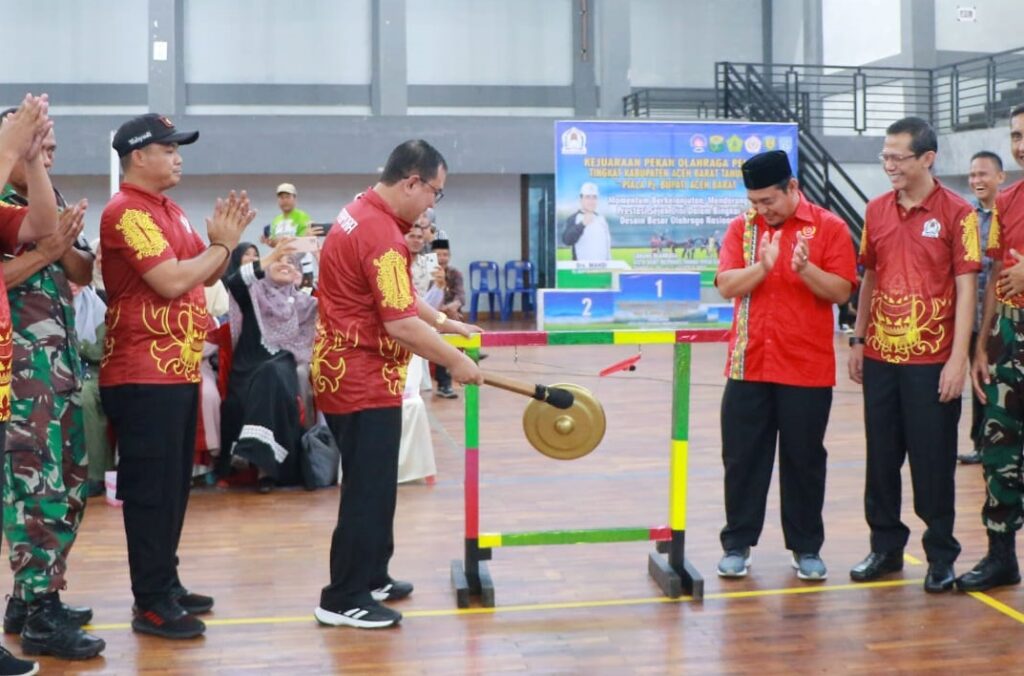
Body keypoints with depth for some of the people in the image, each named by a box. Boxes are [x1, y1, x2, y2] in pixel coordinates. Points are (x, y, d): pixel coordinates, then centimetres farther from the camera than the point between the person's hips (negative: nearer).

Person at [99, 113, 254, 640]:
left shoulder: (170, 211, 16)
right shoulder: (126, 213, -14)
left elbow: (207, 276, 19)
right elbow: (171, 281, -23)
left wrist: (224, 242, 1)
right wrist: (221, 244, -9)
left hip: (178, 369, 10)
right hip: (144, 374, -10)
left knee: (174, 484, 14)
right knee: (151, 488, -4)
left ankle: (166, 585, 24)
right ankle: (151, 603, 3)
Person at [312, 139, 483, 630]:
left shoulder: (362, 213, 11)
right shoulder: (381, 234, -22)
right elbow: (400, 324, -25)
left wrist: (445, 321, 17)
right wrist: (455, 362, -14)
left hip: (346, 370, 10)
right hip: (362, 378, -10)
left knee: (372, 485, 18)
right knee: (368, 490, -3)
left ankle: (371, 579, 29)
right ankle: (343, 600, 5)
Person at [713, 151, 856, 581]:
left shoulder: (828, 227, -1)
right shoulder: (741, 228, 6)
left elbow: (841, 291, -7)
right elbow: (726, 286, -5)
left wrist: (805, 269, -23)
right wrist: (762, 266, -21)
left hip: (807, 369, -2)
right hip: (748, 366, 2)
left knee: (804, 459, 8)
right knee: (742, 457, 7)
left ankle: (806, 548, 20)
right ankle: (737, 545, 18)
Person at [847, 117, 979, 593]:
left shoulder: (957, 213, -6)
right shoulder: (877, 211, 8)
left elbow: (966, 287, -8)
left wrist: (958, 358, -13)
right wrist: (858, 340, 13)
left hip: (932, 361, -5)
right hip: (880, 357, 5)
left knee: (933, 462, 3)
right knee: (881, 458, 11)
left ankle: (941, 556, 16)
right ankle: (886, 547, 25)